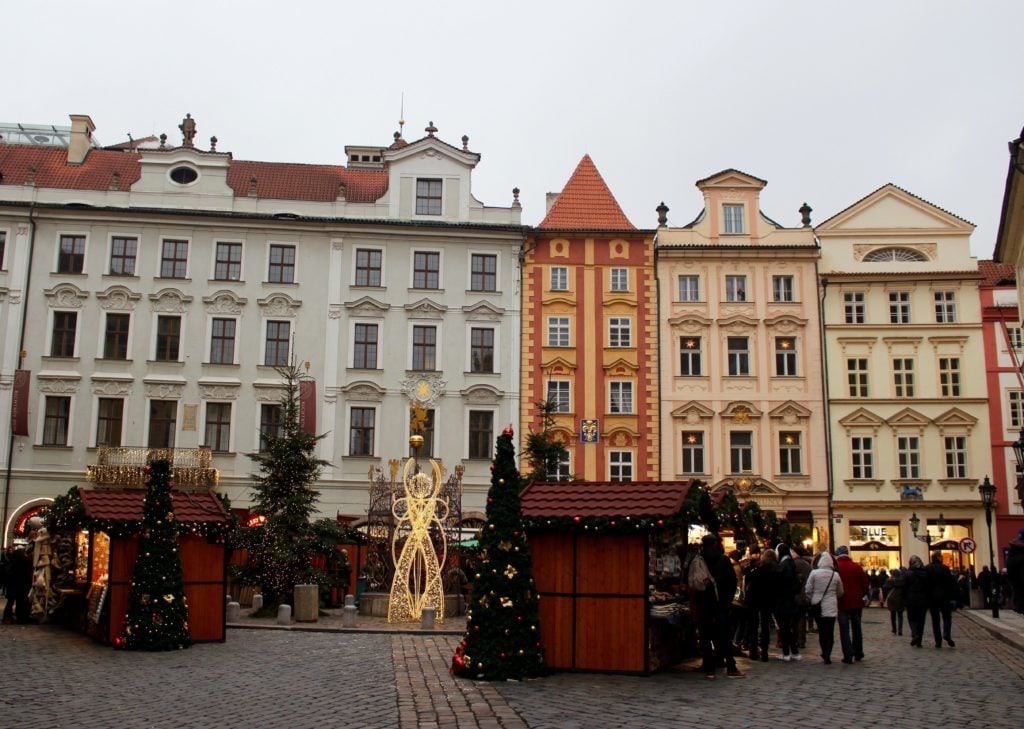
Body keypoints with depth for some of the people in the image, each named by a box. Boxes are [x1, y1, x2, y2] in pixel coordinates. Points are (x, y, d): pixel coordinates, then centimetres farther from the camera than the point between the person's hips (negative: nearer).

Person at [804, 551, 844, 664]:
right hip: (831, 607, 0)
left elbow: (808, 590, -5)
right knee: (830, 633, 5)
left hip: (818, 607, 0)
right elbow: (840, 593, 7)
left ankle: (825, 653, 22)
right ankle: (827, 655, -6)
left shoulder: (814, 573, -9)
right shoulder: (836, 575, -4)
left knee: (821, 631, 13)